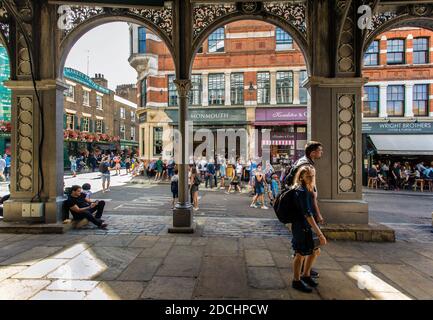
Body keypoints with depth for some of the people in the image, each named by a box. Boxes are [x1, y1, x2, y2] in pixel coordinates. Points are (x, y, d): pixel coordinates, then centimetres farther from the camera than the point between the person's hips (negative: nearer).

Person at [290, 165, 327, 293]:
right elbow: (307, 214, -29)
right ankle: (296, 281, 24)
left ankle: (306, 275, 37)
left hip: (308, 226, 9)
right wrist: (320, 233, -31)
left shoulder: (310, 189, 6)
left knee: (315, 251, 17)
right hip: (301, 226, -9)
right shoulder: (301, 191, -23)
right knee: (301, 254, 5)